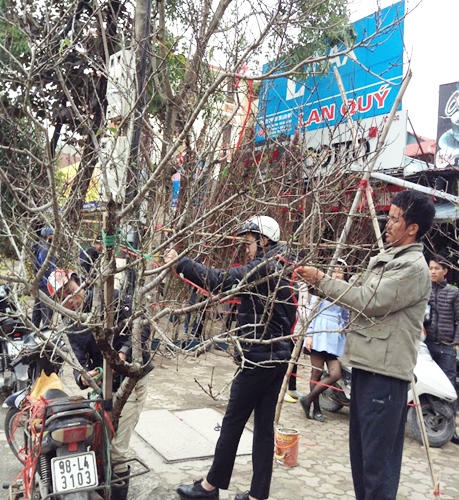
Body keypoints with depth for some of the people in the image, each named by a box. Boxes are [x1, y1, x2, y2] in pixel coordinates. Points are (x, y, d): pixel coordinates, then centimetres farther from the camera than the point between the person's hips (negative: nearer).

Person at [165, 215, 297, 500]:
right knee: (264, 424, 10)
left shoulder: (262, 268, -14)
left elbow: (220, 281, -24)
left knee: (233, 422, 4)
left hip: (258, 358, -9)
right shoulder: (280, 271, 13)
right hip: (278, 356, 9)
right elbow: (290, 314, 16)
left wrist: (180, 263, -20)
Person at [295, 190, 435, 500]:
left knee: (378, 456, -1)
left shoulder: (414, 267, -14)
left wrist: (323, 280, -13)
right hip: (366, 364, 9)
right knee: (360, 449, 19)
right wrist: (316, 281, 2)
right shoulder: (383, 260, 15)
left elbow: (368, 301, -19)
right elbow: (353, 293, 15)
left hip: (386, 371, -9)